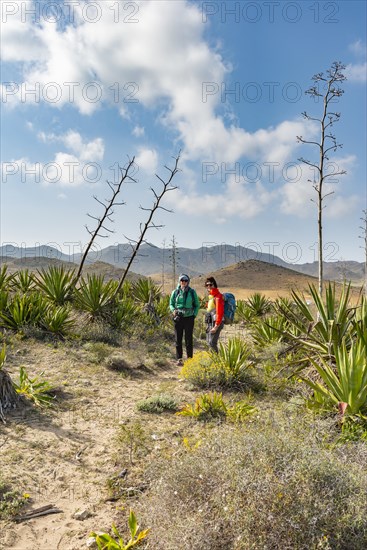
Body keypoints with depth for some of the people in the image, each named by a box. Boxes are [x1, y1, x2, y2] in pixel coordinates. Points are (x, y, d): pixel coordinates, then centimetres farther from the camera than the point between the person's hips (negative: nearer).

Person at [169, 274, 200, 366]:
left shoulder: (192, 292, 1)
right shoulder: (175, 292, 2)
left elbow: (197, 305, 9)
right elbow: (171, 304, 12)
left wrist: (194, 315, -2)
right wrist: (173, 310, -8)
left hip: (189, 318, -1)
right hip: (178, 318, 1)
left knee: (189, 339, 3)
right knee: (178, 339, 4)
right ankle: (179, 359, 14)